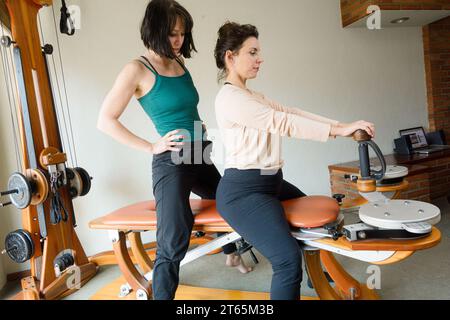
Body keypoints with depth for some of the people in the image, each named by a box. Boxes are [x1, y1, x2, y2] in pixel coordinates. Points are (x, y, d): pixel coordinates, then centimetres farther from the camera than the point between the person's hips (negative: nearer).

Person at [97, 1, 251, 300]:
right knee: (173, 244, -14)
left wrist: (197, 125, 8)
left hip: (199, 157, 9)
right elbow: (106, 120, -13)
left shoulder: (179, 63, 8)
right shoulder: (138, 70, -12)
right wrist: (151, 147, -14)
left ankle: (231, 254, 54)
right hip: (171, 161, -8)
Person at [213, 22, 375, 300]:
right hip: (243, 190, -11)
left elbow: (290, 112, 7)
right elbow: (282, 122, -21)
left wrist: (341, 125, -3)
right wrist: (338, 130, -19)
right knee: (289, 259, -23)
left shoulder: (254, 97, 17)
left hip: (271, 182, 11)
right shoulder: (229, 97, -15)